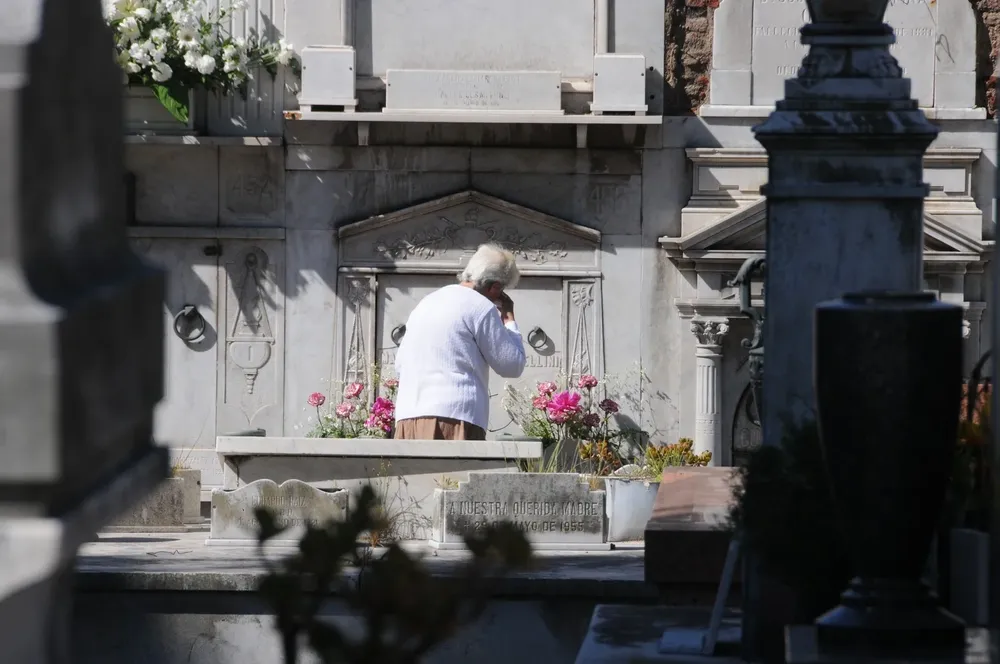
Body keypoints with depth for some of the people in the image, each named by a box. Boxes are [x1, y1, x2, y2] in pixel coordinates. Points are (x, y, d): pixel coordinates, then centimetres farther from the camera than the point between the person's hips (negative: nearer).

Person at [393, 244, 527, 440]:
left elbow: (400, 366, 27)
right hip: (455, 419, -8)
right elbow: (512, 365, 1)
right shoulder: (480, 307, -1)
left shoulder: (425, 304, 23)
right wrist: (508, 318, 13)